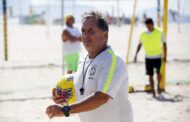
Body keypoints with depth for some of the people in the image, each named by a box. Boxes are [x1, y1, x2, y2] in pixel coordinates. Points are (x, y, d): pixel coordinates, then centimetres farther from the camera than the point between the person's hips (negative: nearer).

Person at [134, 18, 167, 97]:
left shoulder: (159, 33, -4)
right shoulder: (143, 34, 2)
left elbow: (164, 44, 3)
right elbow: (140, 45, 12)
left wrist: (165, 55, -1)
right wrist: (136, 55, 4)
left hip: (158, 56, -2)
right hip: (148, 57, 2)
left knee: (158, 72, -21)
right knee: (150, 75, 2)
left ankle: (158, 85, 6)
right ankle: (153, 92, 10)